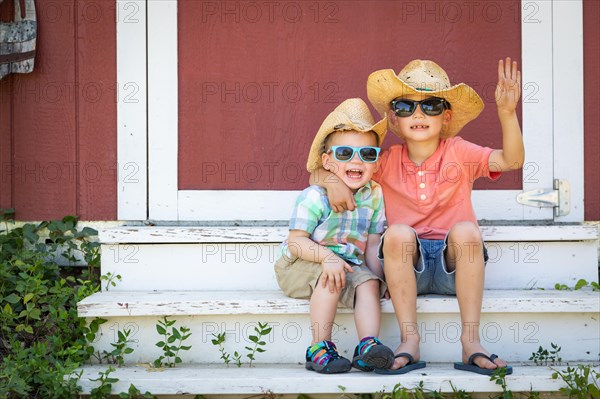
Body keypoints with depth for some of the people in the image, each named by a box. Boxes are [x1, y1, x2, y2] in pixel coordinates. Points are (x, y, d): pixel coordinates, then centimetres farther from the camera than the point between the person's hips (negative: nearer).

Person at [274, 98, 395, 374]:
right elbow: (296, 242, -19)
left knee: (369, 283, -23)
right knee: (331, 278, -33)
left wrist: (380, 277, -8)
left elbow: (371, 246, 6)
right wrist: (327, 257, -34)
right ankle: (320, 348, -25)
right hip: (299, 266, -5)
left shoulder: (375, 197, 1)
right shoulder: (314, 197, -16)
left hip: (349, 263, 5)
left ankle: (368, 346, -29)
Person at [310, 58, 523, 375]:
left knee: (466, 229, -31)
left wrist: (507, 112, -28)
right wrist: (334, 181, -14)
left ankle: (471, 341, -27)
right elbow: (318, 173, 10)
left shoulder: (458, 152, 2)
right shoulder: (387, 162, 6)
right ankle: (409, 340, -28)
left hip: (452, 266, 0)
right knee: (397, 231, -30)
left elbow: (511, 160, -14)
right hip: (410, 268, 1)